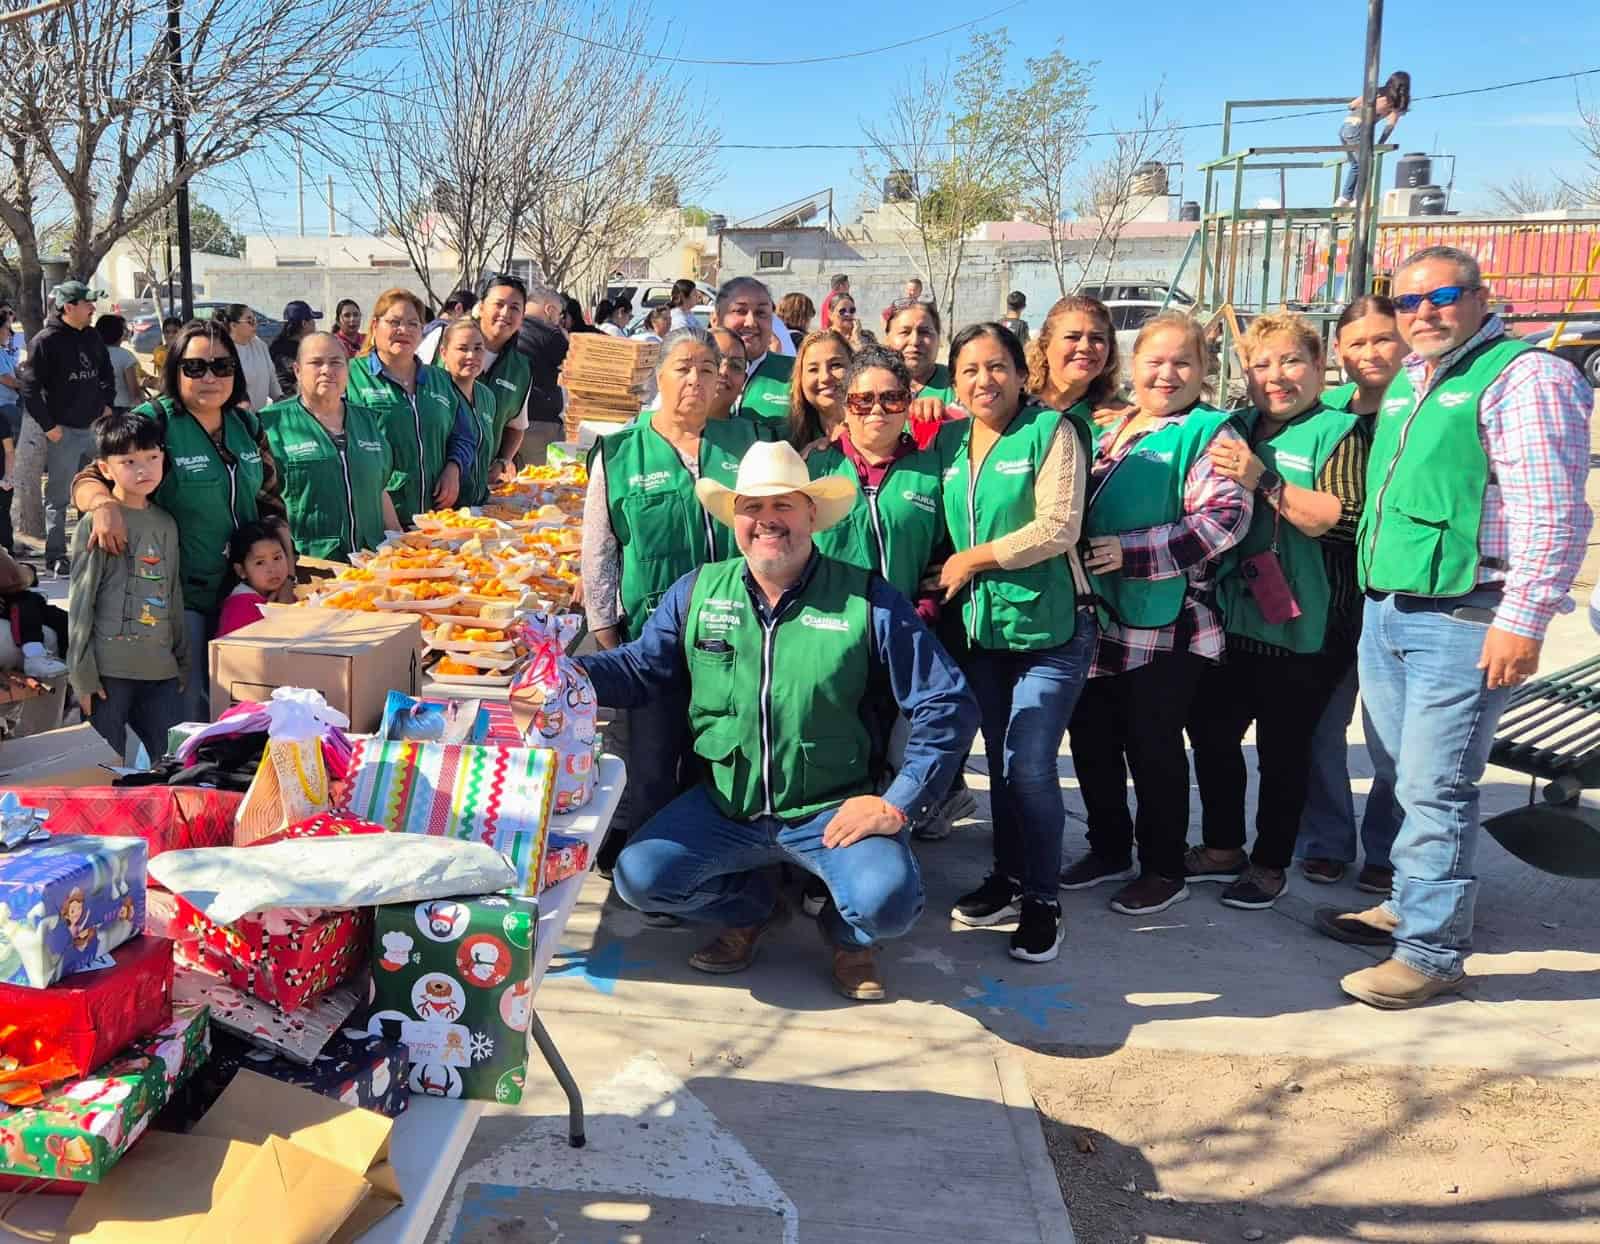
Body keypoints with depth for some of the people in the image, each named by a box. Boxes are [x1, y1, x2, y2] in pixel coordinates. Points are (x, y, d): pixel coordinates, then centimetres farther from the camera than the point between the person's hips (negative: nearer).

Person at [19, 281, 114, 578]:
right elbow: (30, 389, -11)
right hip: (63, 432, -6)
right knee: (58, 498, 0)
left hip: (95, 428, 6)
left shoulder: (93, 338, 9)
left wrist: (106, 405, 11)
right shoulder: (46, 341, -10)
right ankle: (55, 557, 6)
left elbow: (107, 376, 24)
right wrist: (49, 426, -13)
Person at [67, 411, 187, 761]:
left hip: (162, 668, 5)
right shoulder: (95, 524, -4)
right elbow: (80, 601, -5)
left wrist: (184, 663, 16)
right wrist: (82, 674, -9)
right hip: (109, 668, -5)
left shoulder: (166, 524, 11)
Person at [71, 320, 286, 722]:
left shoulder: (247, 425, 7)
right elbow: (89, 479, -9)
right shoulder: (153, 422, -9)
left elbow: (270, 499, 15)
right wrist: (104, 503, -31)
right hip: (180, 596, -5)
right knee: (189, 717, 1)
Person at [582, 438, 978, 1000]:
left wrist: (899, 804, -12)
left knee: (888, 901, -28)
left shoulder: (867, 601, -8)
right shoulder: (697, 591, 2)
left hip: (832, 810, -3)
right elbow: (640, 668, 8)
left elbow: (946, 705, -7)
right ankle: (753, 908, 16)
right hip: (724, 806, 3)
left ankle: (847, 933, 13)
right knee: (639, 877, -17)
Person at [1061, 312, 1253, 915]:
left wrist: (1131, 551, -23)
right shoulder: (1108, 429, 14)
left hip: (1164, 623, -7)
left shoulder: (1209, 432, -7)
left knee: (1153, 747, 3)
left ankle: (1164, 870, 21)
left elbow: (1226, 517, -20)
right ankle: (1109, 850, 32)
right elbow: (1077, 508, 26)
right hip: (1099, 618, 7)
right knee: (1091, 736, 14)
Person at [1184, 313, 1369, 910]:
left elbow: (1344, 519, -20)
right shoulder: (1236, 430, 11)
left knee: (1282, 749, 6)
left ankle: (1270, 865, 23)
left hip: (1301, 628, -6)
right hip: (1232, 619, 6)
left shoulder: (1339, 432, -6)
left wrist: (1263, 482, -26)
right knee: (1211, 731, 14)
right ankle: (1223, 848, 32)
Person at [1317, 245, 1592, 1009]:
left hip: (1461, 620, -8)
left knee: (1434, 789, -4)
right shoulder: (1407, 383, 16)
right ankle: (1409, 903, 32)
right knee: (1399, 776, 17)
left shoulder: (1524, 377, -9)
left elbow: (1552, 511, -16)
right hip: (1385, 610, 8)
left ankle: (1430, 952, 6)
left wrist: (1523, 620, -21)